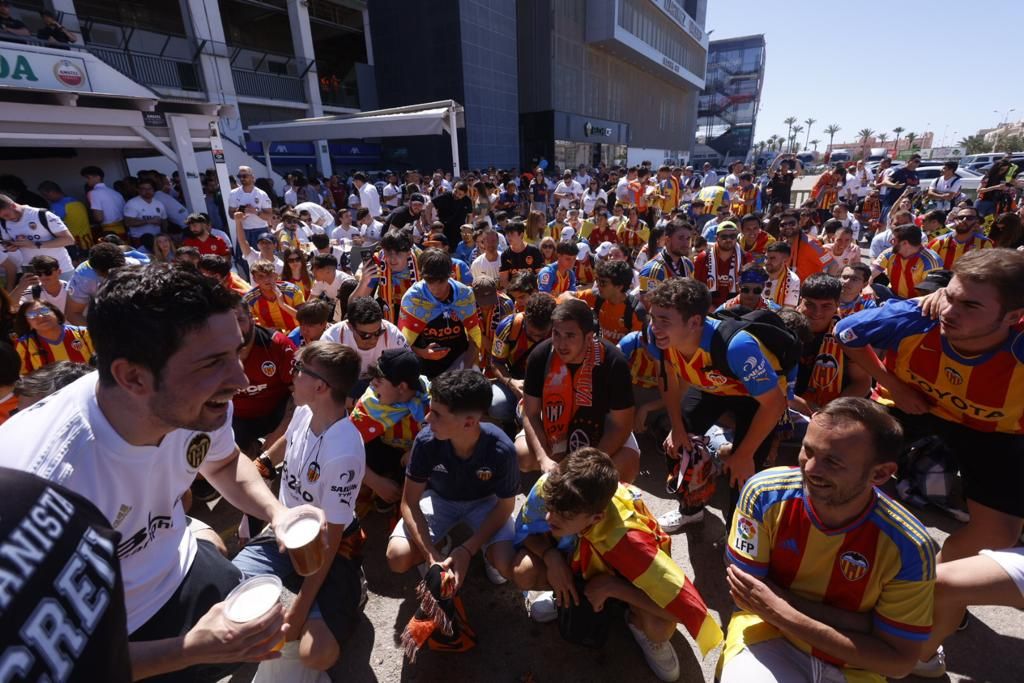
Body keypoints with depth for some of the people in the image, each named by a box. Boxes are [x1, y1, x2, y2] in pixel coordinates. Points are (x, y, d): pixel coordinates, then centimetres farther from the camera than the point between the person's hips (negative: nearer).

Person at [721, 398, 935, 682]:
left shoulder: (908, 547, -17)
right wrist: (859, 622, -17)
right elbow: (744, 593, -12)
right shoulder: (765, 493, -20)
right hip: (767, 635, -2)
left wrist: (784, 612, -21)